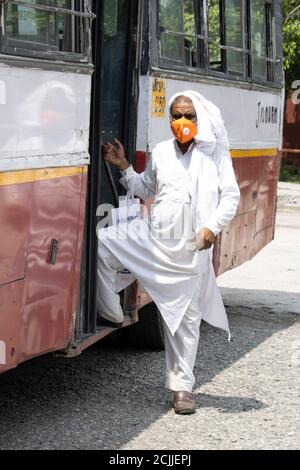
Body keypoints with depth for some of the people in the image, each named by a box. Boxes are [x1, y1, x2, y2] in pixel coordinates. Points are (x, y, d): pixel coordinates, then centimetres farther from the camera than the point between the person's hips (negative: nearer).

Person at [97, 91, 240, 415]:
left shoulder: (216, 154, 2)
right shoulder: (160, 153, 9)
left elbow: (230, 196, -1)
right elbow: (145, 190, 22)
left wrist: (212, 227, -15)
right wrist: (123, 167, 8)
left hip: (191, 248, -3)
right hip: (154, 236, 3)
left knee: (185, 317, 3)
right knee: (102, 243, -18)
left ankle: (181, 386, 13)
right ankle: (110, 314, -3)